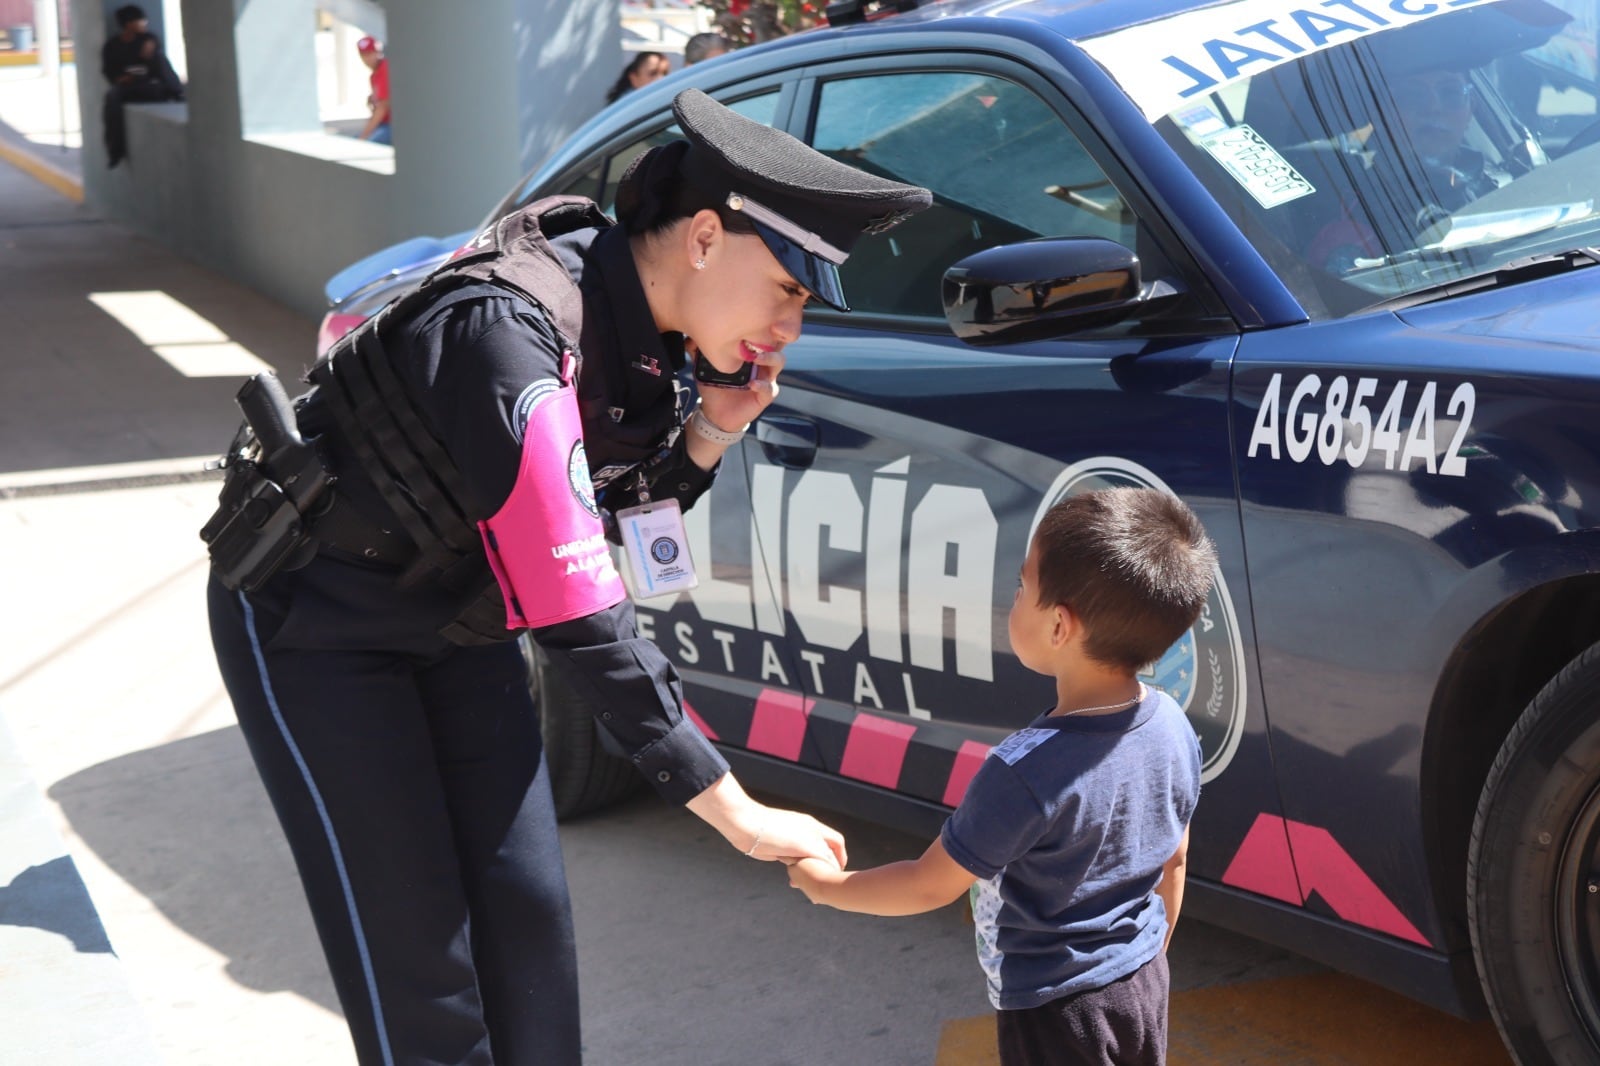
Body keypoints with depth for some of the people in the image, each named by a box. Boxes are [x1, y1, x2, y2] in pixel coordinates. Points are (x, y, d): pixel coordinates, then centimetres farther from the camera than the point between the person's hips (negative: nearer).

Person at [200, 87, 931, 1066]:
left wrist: (708, 433, -15)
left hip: (455, 614, 8)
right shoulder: (514, 333, -34)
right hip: (316, 618, -7)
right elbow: (579, 617, -36)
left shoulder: (644, 330, -8)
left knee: (527, 910, 3)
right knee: (412, 944, -6)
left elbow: (612, 520, 4)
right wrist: (734, 810, -32)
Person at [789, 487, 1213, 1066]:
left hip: (1054, 1009, -6)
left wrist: (828, 885, -1)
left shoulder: (1024, 771, -30)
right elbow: (1173, 863, 5)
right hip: (1144, 985, 6)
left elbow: (930, 886, -18)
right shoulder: (1173, 728, -10)